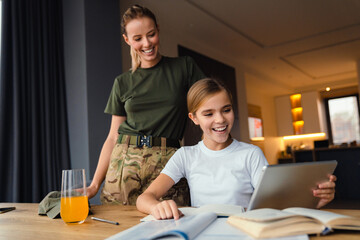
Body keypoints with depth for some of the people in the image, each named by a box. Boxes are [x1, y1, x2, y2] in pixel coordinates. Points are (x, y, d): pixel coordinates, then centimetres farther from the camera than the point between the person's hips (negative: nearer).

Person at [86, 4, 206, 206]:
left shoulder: (184, 67, 6)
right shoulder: (123, 83, 11)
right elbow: (113, 137, 12)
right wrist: (95, 184, 7)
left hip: (167, 162, -1)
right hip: (124, 163, 2)